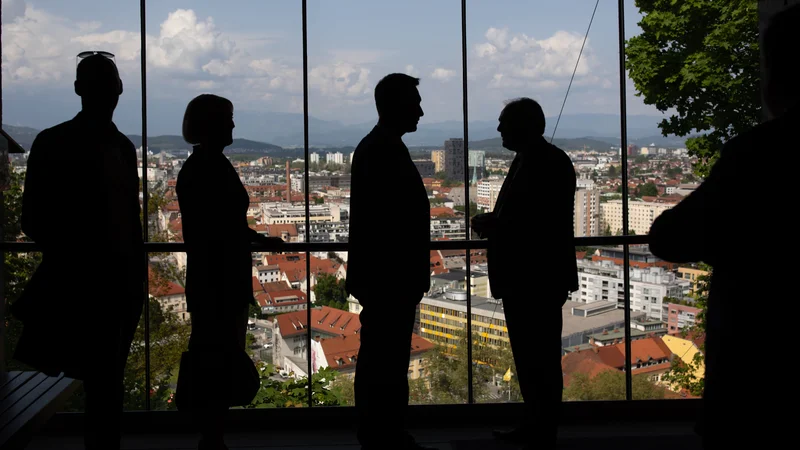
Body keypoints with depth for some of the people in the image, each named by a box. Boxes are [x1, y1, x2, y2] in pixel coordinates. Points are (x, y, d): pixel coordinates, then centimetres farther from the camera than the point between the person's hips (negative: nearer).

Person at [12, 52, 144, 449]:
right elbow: (34, 219, -6)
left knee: (106, 381, 10)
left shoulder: (123, 147, 13)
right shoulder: (54, 144, -4)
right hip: (77, 283, -5)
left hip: (121, 282, 5)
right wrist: (73, 261, -14)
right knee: (102, 382, -6)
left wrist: (137, 276, 10)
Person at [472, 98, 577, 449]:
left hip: (539, 279, -10)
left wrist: (494, 227, -16)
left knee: (540, 358, -3)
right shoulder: (526, 160, 15)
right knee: (528, 355, 15)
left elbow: (546, 223, -22)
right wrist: (494, 222, 4)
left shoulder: (550, 163, -14)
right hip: (522, 278, 10)